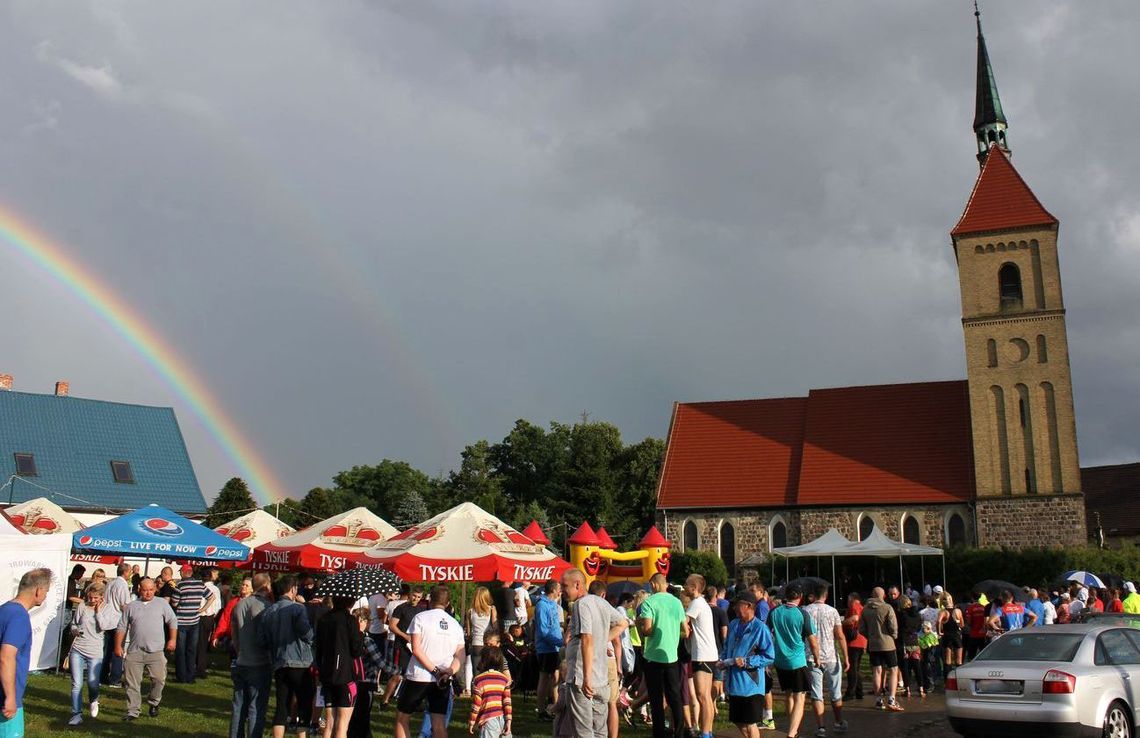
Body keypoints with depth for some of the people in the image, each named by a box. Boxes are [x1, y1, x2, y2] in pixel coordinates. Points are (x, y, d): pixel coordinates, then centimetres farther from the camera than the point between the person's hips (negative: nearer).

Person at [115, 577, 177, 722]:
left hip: (156, 650, -1)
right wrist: (118, 646, 4)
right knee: (132, 683, 1)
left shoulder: (162, 603, 8)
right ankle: (133, 711, 10)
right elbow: (121, 628, 11)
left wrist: (172, 640, -2)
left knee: (159, 679, -4)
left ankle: (154, 703, 20)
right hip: (134, 651, 1)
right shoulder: (131, 606, 11)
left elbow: (172, 621, 7)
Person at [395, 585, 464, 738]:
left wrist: (435, 671, -12)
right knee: (439, 724, 3)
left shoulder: (420, 618, -3)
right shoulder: (455, 625, 9)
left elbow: (416, 649, -12)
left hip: (418, 677, -3)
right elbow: (461, 655, 1)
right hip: (443, 680, 3)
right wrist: (450, 672, -13)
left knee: (402, 718, 13)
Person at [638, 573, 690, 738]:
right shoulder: (677, 602, 5)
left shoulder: (649, 602, -9)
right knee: (675, 698, 11)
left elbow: (647, 630, -19)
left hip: (654, 656, -4)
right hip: (672, 656, 4)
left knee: (656, 699, 5)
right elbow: (686, 632, 8)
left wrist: (639, 623, 1)